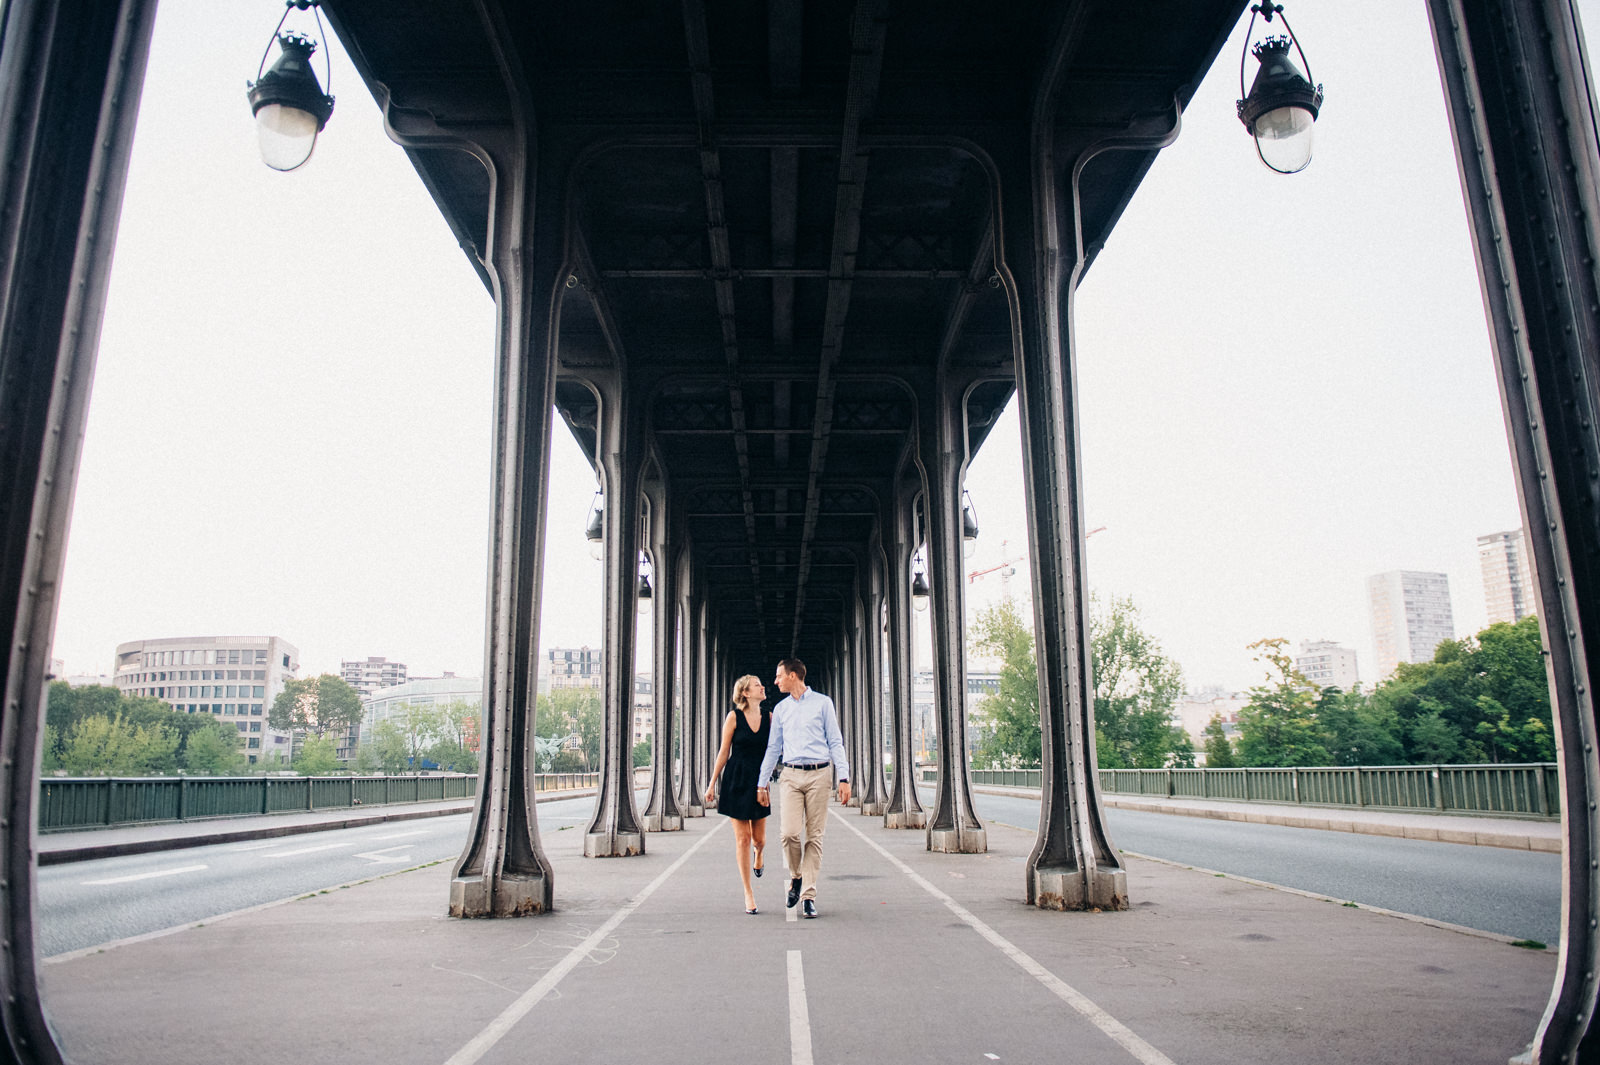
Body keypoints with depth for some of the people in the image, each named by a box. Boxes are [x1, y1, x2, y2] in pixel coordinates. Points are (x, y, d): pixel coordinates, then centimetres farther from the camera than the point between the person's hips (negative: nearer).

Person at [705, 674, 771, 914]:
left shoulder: (769, 717, 4)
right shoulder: (734, 717, -4)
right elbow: (724, 753, 0)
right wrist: (712, 784, 0)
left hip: (759, 780, 3)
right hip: (736, 780, -3)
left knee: (759, 839, 5)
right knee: (742, 838, -2)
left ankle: (758, 856, 44)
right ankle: (748, 894, 8)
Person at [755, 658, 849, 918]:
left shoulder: (823, 703, 4)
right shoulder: (780, 709, 14)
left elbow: (835, 742, 3)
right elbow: (773, 748, 19)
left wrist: (843, 778, -5)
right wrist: (762, 783, 17)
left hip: (819, 774, -2)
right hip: (791, 775, 2)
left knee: (815, 836, -2)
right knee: (789, 833, -11)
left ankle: (808, 895, 5)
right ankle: (796, 877, 15)